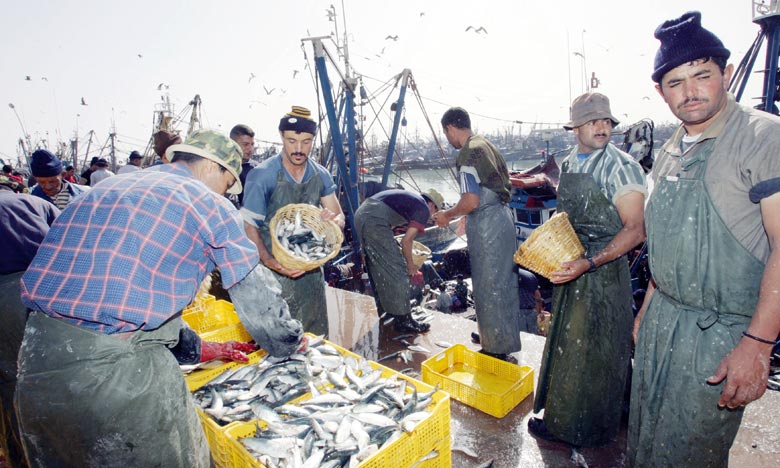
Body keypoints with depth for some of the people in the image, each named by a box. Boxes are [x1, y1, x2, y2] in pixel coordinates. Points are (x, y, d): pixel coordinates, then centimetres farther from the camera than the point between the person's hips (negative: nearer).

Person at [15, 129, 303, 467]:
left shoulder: (107, 187, 19)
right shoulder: (209, 204, -2)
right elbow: (257, 299, 2)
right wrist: (289, 342, 22)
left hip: (33, 357, 8)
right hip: (118, 362, -8)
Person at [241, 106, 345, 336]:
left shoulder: (320, 175, 0)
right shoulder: (262, 175, -14)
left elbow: (339, 217, 6)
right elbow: (249, 225, -14)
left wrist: (333, 220, -19)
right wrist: (269, 261, -31)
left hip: (312, 270, 5)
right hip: (275, 271, -4)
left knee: (316, 337, 14)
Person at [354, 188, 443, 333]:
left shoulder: (409, 198, 30)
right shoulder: (423, 209, 5)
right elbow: (406, 240, -1)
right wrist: (410, 264, 14)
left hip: (361, 213, 10)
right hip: (375, 220, -10)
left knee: (377, 269, 22)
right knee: (396, 271, -1)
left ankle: (379, 310, 34)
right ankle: (403, 321, 5)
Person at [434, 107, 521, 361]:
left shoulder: (468, 154, -16)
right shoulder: (487, 145, 13)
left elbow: (471, 201, -24)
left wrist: (448, 214, -6)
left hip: (486, 224, -10)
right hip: (502, 216, 10)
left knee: (488, 288, 1)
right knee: (504, 282, 19)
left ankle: (496, 349, 14)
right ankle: (506, 338, 36)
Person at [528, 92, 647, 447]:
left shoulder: (621, 167, -15)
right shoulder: (568, 164, 7)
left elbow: (634, 229, -19)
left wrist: (588, 264, -28)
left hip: (603, 270, -7)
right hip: (569, 265, 8)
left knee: (590, 350, 5)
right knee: (566, 343, 19)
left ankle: (579, 428, 25)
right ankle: (562, 414, 40)